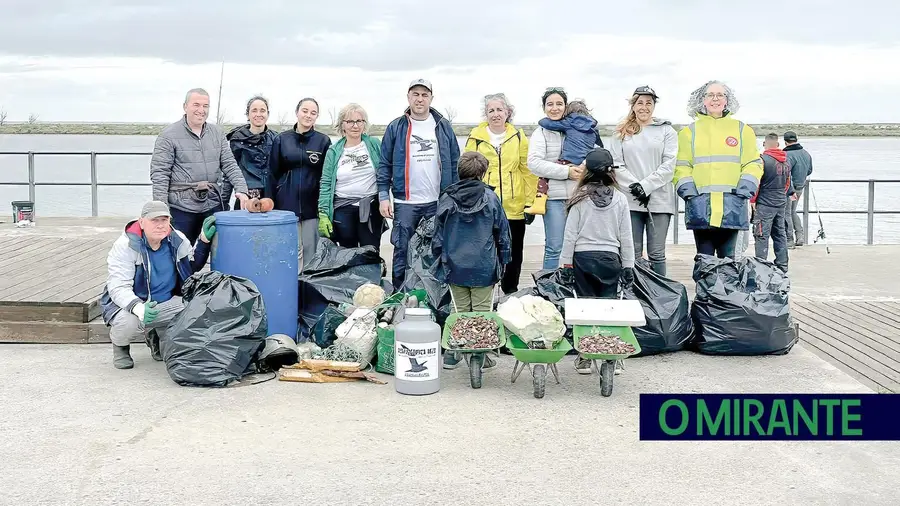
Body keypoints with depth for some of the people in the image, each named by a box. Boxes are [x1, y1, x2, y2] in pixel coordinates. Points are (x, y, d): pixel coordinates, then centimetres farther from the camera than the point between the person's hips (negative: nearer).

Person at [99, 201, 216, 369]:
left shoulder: (177, 239, -2)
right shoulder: (126, 245, -17)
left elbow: (193, 266, 16)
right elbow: (118, 287, -24)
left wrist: (204, 240, 0)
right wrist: (138, 308, -44)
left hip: (167, 303, 5)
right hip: (129, 303, -4)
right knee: (129, 324, -38)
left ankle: (156, 336, 12)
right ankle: (120, 344, 4)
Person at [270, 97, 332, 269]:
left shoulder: (323, 141, 4)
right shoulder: (281, 139, 6)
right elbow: (273, 173, 8)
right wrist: (270, 203, 4)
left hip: (312, 205, 0)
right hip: (287, 204, 1)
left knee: (311, 252, 3)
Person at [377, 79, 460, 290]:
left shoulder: (443, 127, 6)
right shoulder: (395, 128, 1)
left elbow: (455, 164, 8)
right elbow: (385, 165, 2)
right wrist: (383, 196, -5)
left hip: (438, 202, 2)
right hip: (405, 202, -1)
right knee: (402, 252, 3)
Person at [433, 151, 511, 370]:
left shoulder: (446, 199, 0)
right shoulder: (490, 198, -4)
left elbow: (438, 235, 5)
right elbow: (502, 233, 3)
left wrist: (439, 260, 17)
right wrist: (504, 260, 14)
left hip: (455, 267, 2)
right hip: (484, 267, -2)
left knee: (460, 310, 11)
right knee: (482, 311, 6)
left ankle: (452, 353, 11)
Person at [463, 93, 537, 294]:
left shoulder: (518, 136, 3)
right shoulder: (476, 137, 0)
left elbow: (528, 171, 4)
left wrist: (530, 202, 1)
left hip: (514, 207, 2)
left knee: (514, 253, 12)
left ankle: (510, 293, 27)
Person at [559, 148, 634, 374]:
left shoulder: (580, 198, -5)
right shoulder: (620, 199, -1)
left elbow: (571, 234, -4)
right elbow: (626, 237, 2)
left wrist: (565, 263, 3)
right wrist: (628, 266, 10)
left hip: (583, 257, -1)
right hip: (610, 258, 1)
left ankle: (584, 357, 8)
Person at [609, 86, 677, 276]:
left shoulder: (666, 131, 8)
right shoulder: (621, 133, 12)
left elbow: (668, 165, -1)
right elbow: (616, 164, 3)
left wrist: (645, 186, -11)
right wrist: (634, 187, -11)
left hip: (659, 200, -1)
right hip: (630, 199, 1)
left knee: (656, 254, 0)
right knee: (633, 253, 3)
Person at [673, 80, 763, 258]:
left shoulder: (742, 130, 13)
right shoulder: (690, 131, 12)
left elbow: (753, 164, 9)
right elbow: (681, 166, 8)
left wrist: (744, 191, -5)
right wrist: (688, 193, -7)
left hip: (731, 207, 0)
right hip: (700, 206, 0)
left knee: (727, 257, 5)